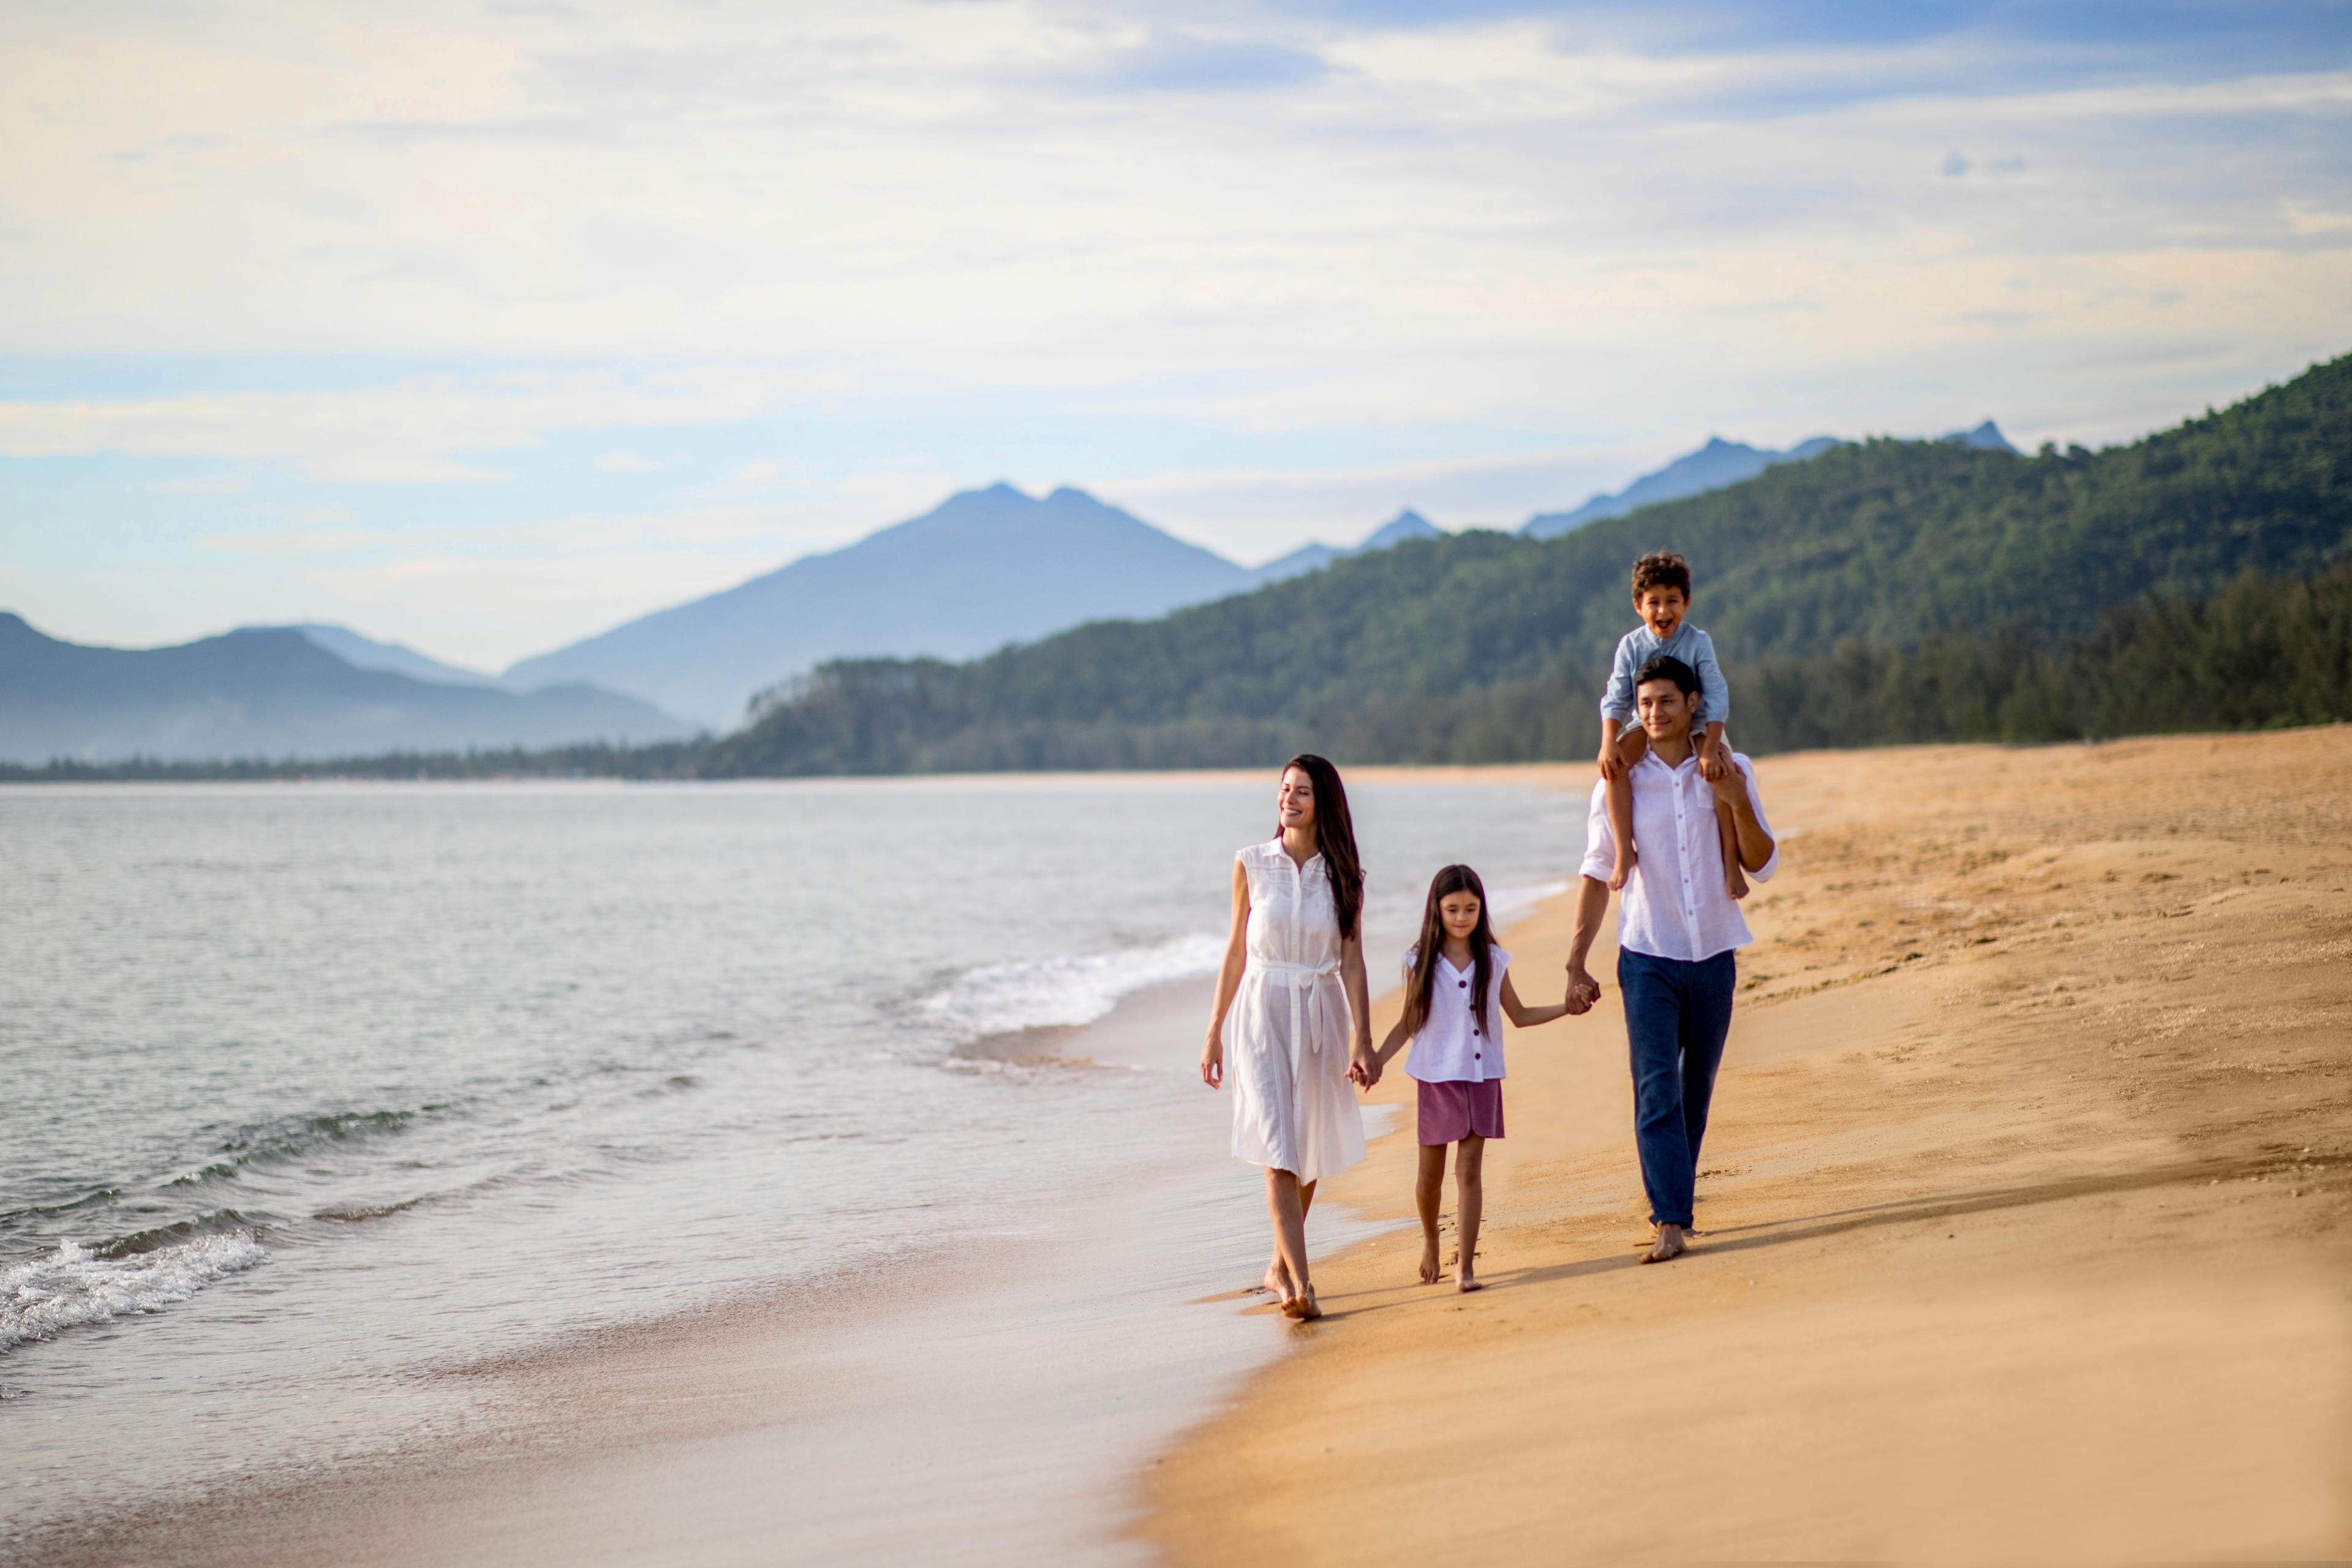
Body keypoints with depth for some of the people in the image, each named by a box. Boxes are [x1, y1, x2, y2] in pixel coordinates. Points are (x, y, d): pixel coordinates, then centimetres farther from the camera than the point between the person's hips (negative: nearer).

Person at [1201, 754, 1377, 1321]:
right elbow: (1236, 951, 6)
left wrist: (1362, 1039, -9)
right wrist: (1214, 1032, 7)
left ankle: (1281, 1264, 31)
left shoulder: (1342, 874, 2)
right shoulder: (1252, 865, 1)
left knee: (1308, 1152, 12)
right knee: (1278, 1151, -14)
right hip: (1263, 1013, -2)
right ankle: (1299, 1283, -22)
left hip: (1321, 1017, 2)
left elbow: (1352, 962, 0)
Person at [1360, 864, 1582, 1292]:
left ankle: (1465, 1265, -4)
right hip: (1435, 1079, 0)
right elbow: (1409, 1023, 5)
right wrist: (1377, 1058, -6)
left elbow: (1519, 1015, 13)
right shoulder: (1422, 962, -1)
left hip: (1481, 1078, 0)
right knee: (1431, 1175, 7)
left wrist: (1565, 1009, 2)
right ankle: (1430, 1241, 35)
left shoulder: (1493, 960, 2)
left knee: (1470, 1171, -5)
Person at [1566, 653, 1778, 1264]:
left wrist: (1739, 806, -16)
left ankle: (1675, 1199, 27)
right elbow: (1596, 875, 5)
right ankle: (1670, 1221, -16)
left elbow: (1763, 866, 2)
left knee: (1697, 1090, 12)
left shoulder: (1732, 772, 2)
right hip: (1648, 958, -2)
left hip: (1714, 956, 2)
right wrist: (1577, 963, 2)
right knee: (1657, 1091, -12)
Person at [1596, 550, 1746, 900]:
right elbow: (1616, 699, -7)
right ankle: (1625, 851, -28)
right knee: (1614, 762, -29)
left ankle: (1730, 861, -25)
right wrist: (1609, 743, -25)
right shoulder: (1631, 645, -6)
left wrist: (1710, 749, -30)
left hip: (1698, 728, -2)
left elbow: (1716, 697, -19)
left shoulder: (1698, 642, -13)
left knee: (1720, 770, -33)